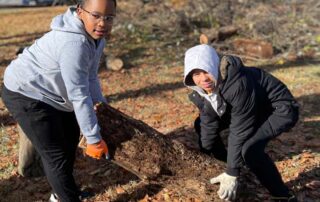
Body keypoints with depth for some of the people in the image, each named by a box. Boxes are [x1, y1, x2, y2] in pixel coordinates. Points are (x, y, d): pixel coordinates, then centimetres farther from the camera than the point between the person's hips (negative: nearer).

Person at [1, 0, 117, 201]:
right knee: (57, 156, -7)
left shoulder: (96, 35, -5)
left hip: (53, 94, 11)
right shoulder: (74, 43, -35)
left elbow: (90, 77, 3)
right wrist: (94, 139, -28)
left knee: (70, 139, 23)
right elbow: (79, 96, -33)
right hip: (27, 94, -11)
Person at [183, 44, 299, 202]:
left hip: (281, 110, -8)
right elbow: (209, 127, -4)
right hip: (246, 108, 8)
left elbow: (239, 131, -31)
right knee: (200, 125, 4)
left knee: (249, 147, -34)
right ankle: (235, 163, 21)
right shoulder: (201, 89, -13)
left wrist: (232, 174, -25)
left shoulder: (238, 84, -37)